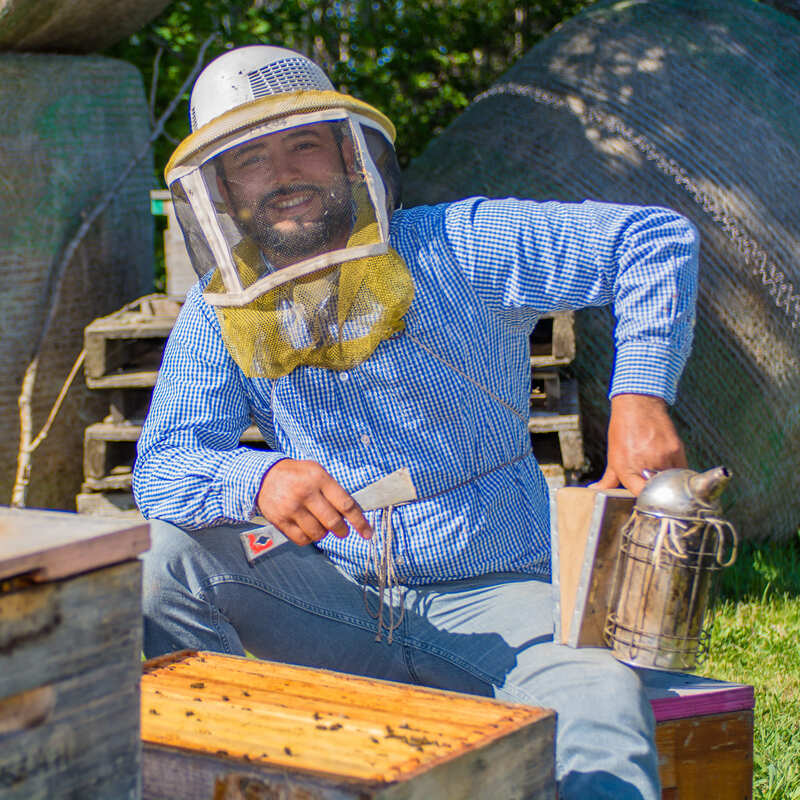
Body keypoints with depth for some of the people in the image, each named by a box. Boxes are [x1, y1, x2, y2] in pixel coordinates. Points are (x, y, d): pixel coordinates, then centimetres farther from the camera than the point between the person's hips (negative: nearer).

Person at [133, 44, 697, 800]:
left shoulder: (459, 249, -8)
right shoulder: (219, 318, 2)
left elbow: (656, 239, -6)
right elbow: (162, 467, -8)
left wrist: (639, 396, -20)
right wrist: (260, 479, -31)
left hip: (491, 600, -3)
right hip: (333, 596, 4)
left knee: (602, 709, -35)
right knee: (160, 557, -21)